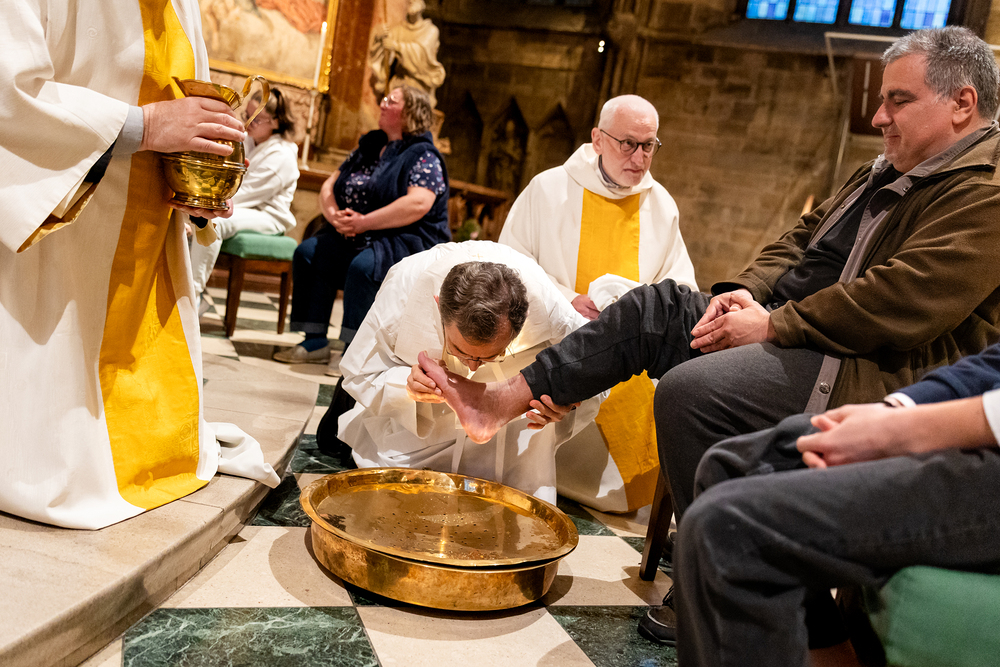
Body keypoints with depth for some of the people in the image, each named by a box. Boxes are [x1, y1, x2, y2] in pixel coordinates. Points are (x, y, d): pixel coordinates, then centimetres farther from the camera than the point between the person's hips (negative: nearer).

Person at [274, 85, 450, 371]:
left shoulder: (423, 156, -6)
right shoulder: (368, 148, 17)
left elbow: (418, 204, -24)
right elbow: (329, 185, 16)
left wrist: (363, 222, -24)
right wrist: (334, 215, -7)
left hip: (410, 242, -8)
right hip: (355, 238, 8)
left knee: (363, 265, -35)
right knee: (308, 252, -11)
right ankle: (315, 343, -10)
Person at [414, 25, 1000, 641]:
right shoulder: (891, 172, 20)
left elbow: (898, 304, -24)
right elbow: (804, 236, 21)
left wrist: (772, 325, -18)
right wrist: (747, 289, 2)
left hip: (875, 373, -10)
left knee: (690, 390, -29)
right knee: (653, 307, 1)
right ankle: (503, 401, 1)